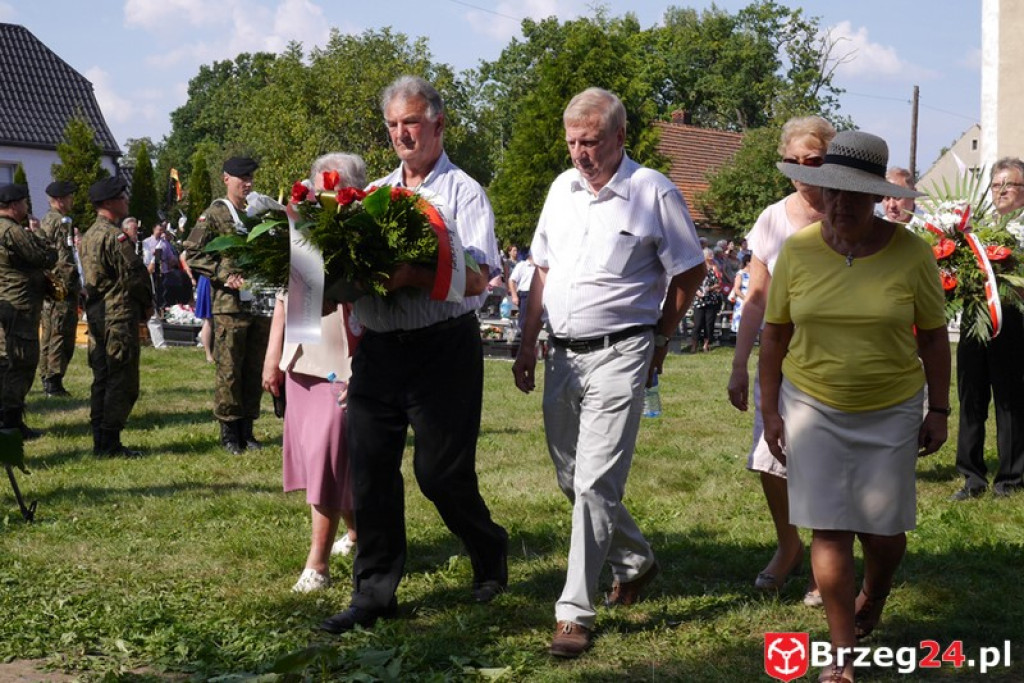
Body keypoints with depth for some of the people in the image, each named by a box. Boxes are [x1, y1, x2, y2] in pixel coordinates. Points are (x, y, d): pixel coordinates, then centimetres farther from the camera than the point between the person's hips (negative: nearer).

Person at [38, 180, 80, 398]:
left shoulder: (45, 221, 17)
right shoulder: (62, 223, -13)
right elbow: (65, 259, -19)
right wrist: (74, 284, -14)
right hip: (62, 289, -10)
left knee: (48, 334, 13)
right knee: (61, 335, -7)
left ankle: (46, 380, 19)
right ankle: (54, 382, -6)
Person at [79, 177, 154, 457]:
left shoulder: (87, 236, 14)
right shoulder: (115, 237, -16)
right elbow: (135, 275, -18)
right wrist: (147, 305, -1)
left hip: (95, 315, 10)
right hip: (120, 316, -10)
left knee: (102, 379, 13)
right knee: (122, 381, -5)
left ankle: (99, 441, 17)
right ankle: (110, 443, -4)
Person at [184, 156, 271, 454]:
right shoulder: (214, 214, 0)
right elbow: (193, 253, -5)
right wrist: (226, 276, -13)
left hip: (260, 303, 5)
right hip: (230, 304, -5)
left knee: (255, 369, 8)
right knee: (229, 369, -3)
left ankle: (247, 429, 17)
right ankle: (229, 431, 6)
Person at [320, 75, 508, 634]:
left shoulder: (462, 192, -2)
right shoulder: (373, 192, 17)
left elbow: (479, 276, -13)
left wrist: (411, 276, -25)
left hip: (443, 346, -5)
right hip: (377, 348, 5)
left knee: (439, 471, -1)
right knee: (370, 468, 4)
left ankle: (489, 552, 26)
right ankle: (375, 591, 13)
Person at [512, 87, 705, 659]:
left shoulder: (655, 194, -8)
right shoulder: (563, 188, 10)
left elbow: (690, 273, 1)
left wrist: (660, 340, 5)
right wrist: (528, 346, 14)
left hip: (617, 355, -7)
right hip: (563, 354, 7)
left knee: (595, 484, -11)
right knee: (571, 479, 15)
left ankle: (577, 611, -4)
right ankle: (636, 561, 38)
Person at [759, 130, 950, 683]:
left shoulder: (909, 252, -9)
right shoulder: (797, 249, -6)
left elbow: (932, 336, 1)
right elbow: (775, 332, 2)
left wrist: (938, 410, 1)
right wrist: (770, 409, 2)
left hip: (890, 412, 0)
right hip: (814, 409, 0)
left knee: (885, 530, 7)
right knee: (830, 531, -2)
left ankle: (872, 599, 41)